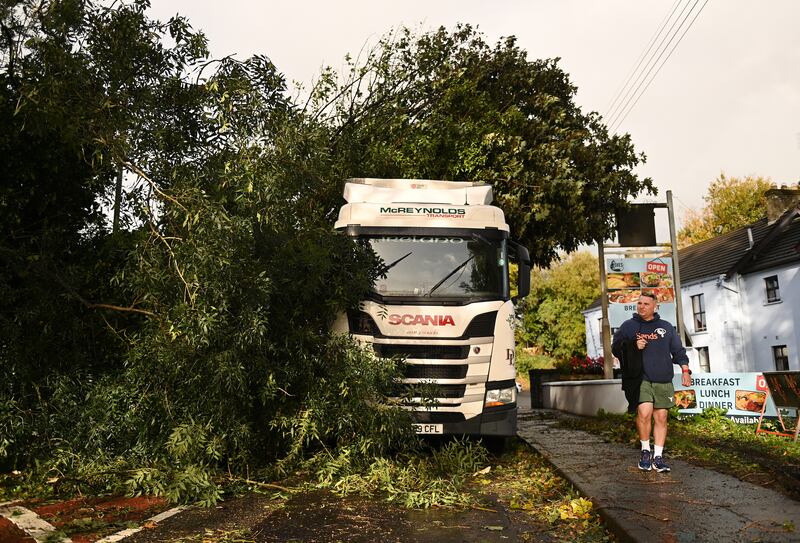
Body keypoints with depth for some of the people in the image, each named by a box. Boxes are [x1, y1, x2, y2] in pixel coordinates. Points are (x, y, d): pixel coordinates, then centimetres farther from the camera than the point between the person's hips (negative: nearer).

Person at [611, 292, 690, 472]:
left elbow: (678, 351, 17)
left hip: (663, 381, 3)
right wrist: (633, 346, -8)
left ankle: (658, 457, 12)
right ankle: (645, 451, 1)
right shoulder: (628, 326, 10)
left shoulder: (666, 327, 15)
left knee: (661, 417, 2)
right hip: (640, 379, -2)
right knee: (644, 412, -18)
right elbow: (616, 348, 9)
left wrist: (685, 370, 5)